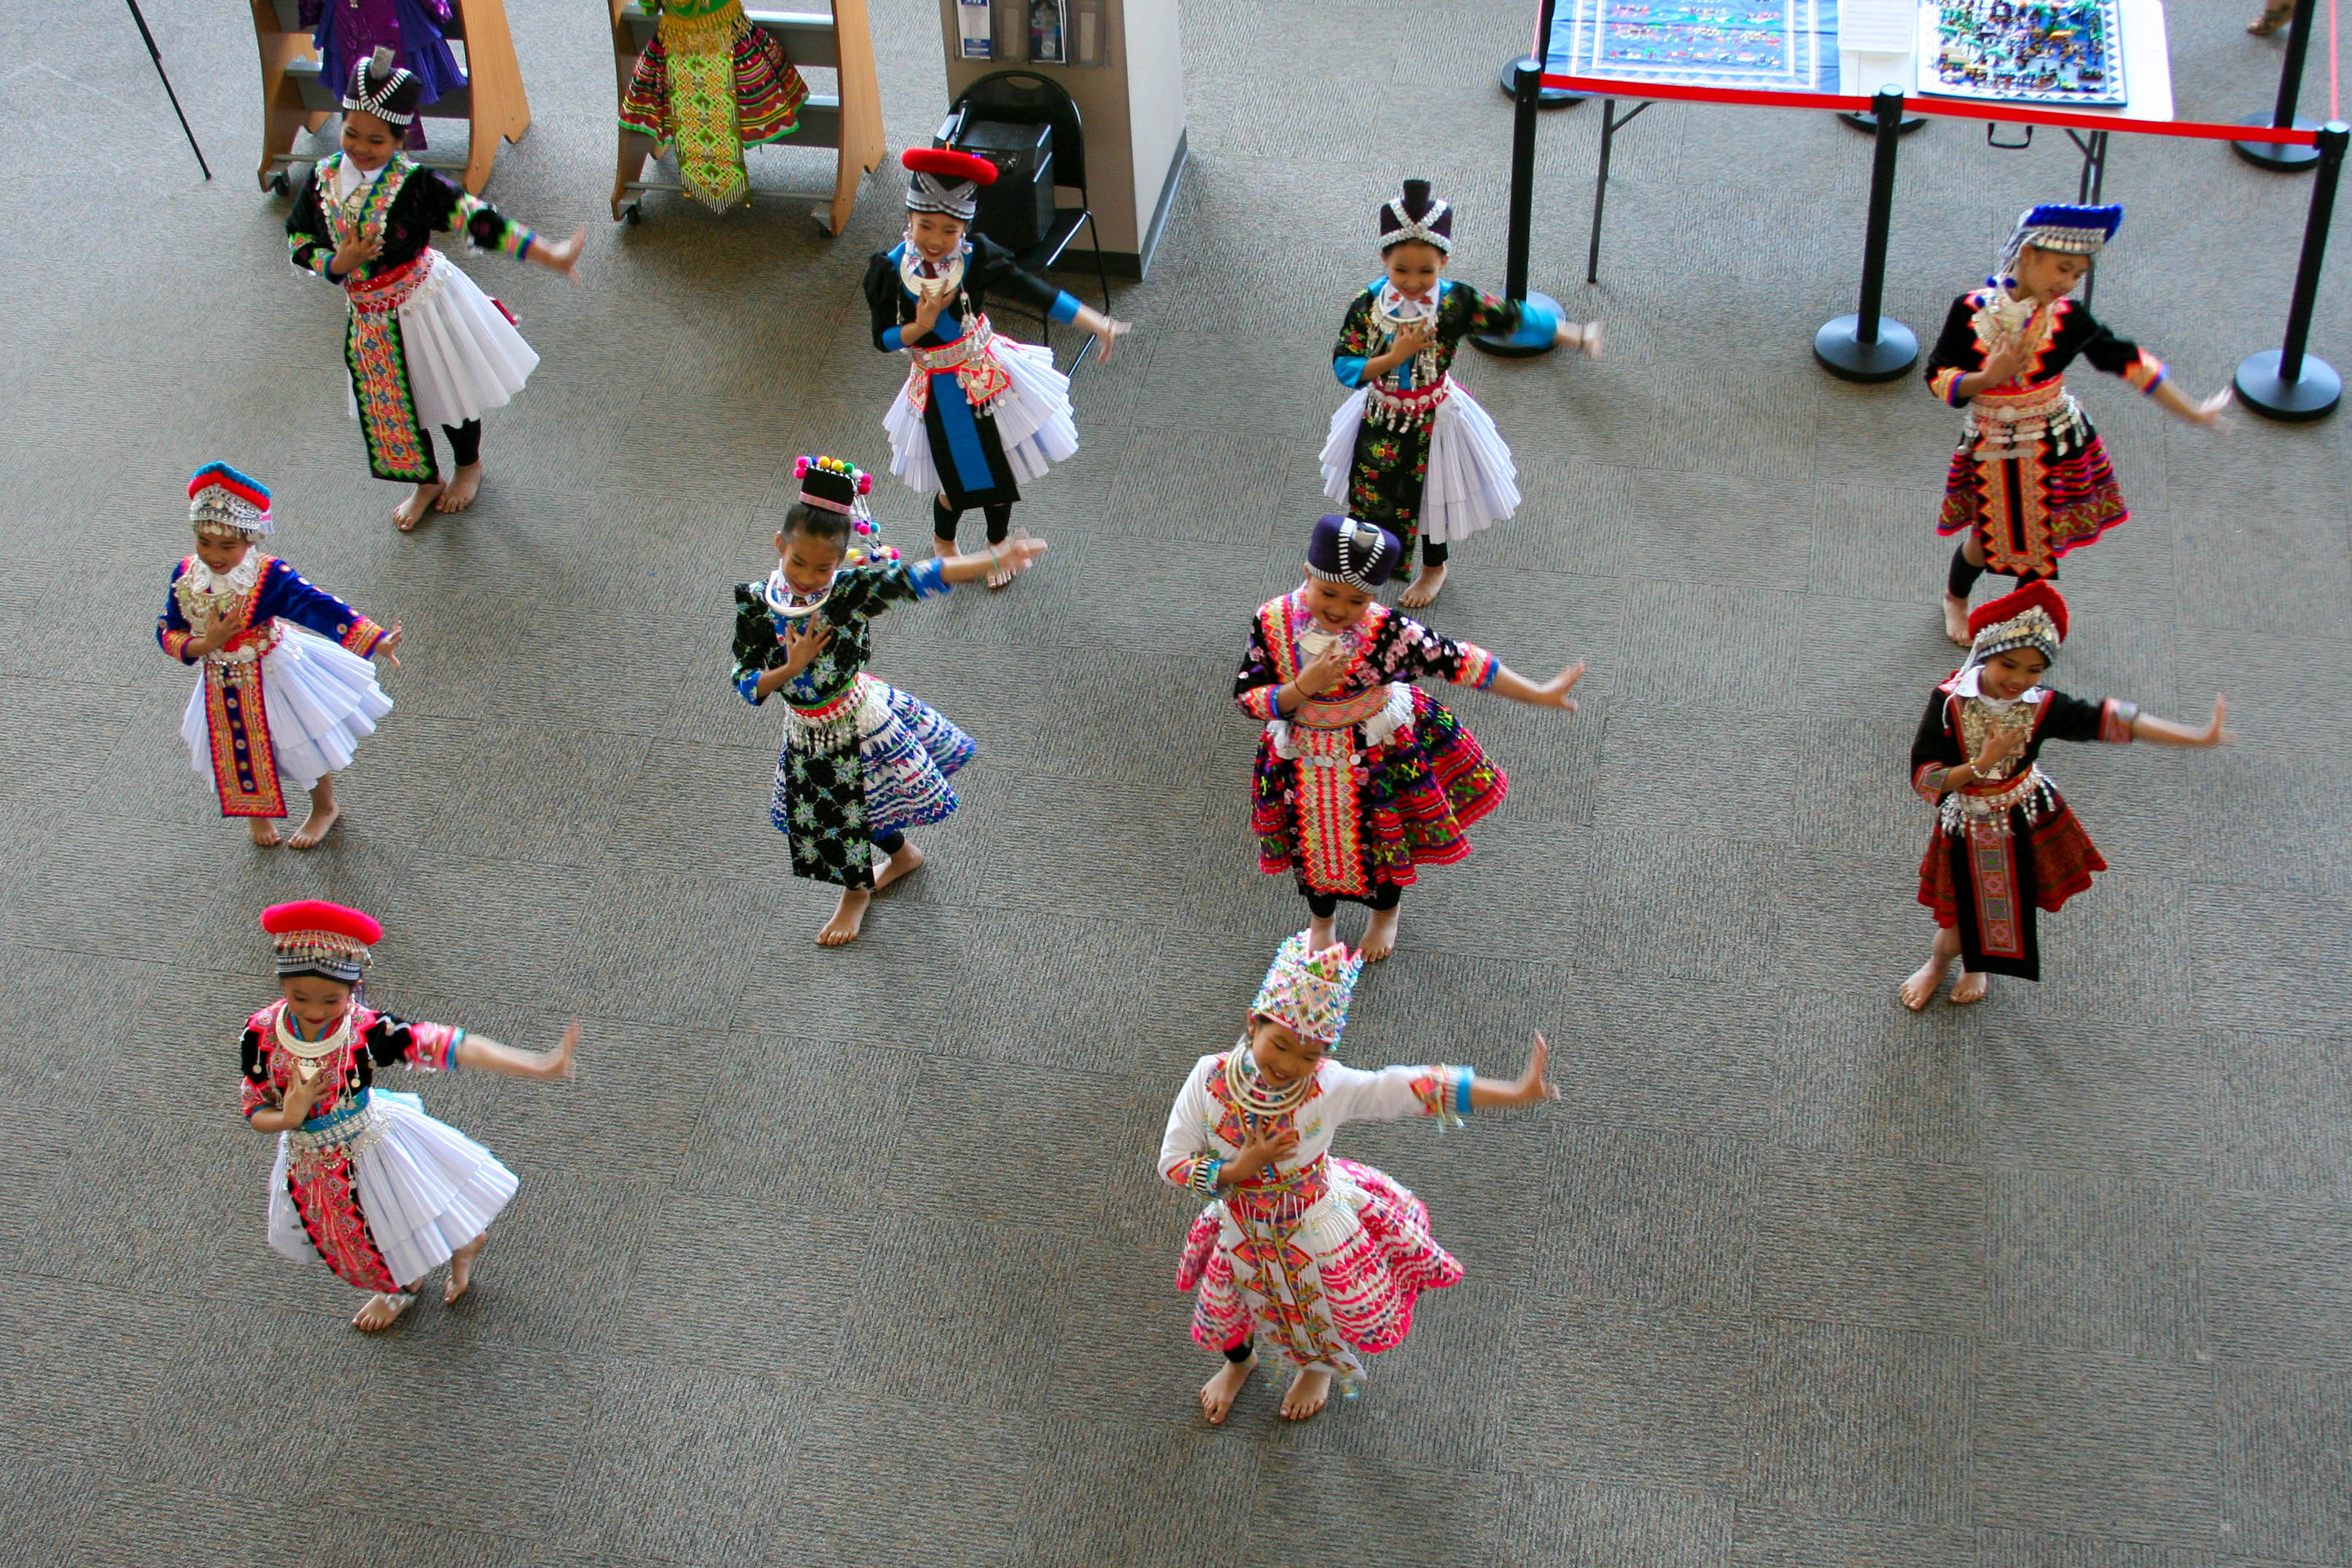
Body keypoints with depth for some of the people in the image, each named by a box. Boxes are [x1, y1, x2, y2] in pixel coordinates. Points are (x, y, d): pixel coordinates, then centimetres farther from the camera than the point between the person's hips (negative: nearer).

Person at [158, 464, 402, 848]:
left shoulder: (269, 576, -26)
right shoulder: (185, 577, -14)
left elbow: (322, 608, -32)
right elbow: (167, 633, -8)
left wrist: (378, 641, -42)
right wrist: (206, 644, -29)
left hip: (275, 678, -3)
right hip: (223, 686, 4)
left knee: (304, 746, 15)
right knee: (239, 753, 23)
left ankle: (325, 808, 44)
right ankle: (256, 810, 53)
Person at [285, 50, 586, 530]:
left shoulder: (414, 185, -22)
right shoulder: (323, 179, -9)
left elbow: (477, 219, -27)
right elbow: (297, 242, -1)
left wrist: (547, 256, -33)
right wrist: (337, 264, -21)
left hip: (428, 305, -4)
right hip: (371, 319, 4)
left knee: (449, 389, 17)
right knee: (391, 406, 17)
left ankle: (469, 467, 46)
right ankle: (427, 483, 42)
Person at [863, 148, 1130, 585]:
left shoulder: (978, 257, -18)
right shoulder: (889, 270, -18)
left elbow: (1035, 292, -16)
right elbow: (883, 339, -10)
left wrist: (1096, 323, -22)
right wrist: (921, 325, -30)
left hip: (990, 376, 1)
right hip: (941, 391, -1)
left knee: (999, 467, 16)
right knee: (960, 478, 13)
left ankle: (998, 542, 46)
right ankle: (942, 540, 48)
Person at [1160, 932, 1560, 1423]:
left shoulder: (1332, 1087, -30)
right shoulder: (1209, 1079, -27)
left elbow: (1418, 1088, -32)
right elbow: (1172, 1162, -18)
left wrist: (1516, 1093, -39)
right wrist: (1236, 1171, -34)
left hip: (1317, 1226, -1)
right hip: (1242, 1229, 1)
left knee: (1360, 1320, 19)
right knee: (1222, 1316, 25)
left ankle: (1317, 1366, 59)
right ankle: (1239, 1362, 65)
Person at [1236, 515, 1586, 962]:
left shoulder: (1386, 631, -28)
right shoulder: (1272, 623, -23)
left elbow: (1459, 661, -24)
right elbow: (1246, 698, -20)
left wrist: (1539, 694, -22)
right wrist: (1303, 688, -37)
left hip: (1380, 756, -1)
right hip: (1306, 763, 1)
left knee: (1384, 841, 23)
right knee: (1315, 843, 24)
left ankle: (1386, 913, 57)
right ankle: (1321, 921, 56)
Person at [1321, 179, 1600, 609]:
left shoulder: (1455, 302, -21)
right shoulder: (1368, 304, -18)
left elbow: (1513, 319, -15)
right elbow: (1345, 367, -18)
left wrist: (1578, 336, -13)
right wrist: (1397, 355, -29)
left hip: (1434, 419, -1)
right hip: (1380, 417, 1)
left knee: (1432, 494, 17)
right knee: (1370, 491, 15)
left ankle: (1434, 568, 45)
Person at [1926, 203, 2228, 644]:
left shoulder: (2067, 318, -12)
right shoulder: (1971, 311, -15)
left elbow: (2129, 363, -5)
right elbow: (1938, 379, -10)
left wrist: (2195, 413, -1)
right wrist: (1987, 378, -28)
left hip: (2057, 444, 1)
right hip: (1992, 449, -1)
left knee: (2044, 539, 13)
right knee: (1988, 540, 12)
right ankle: (1955, 597, 46)